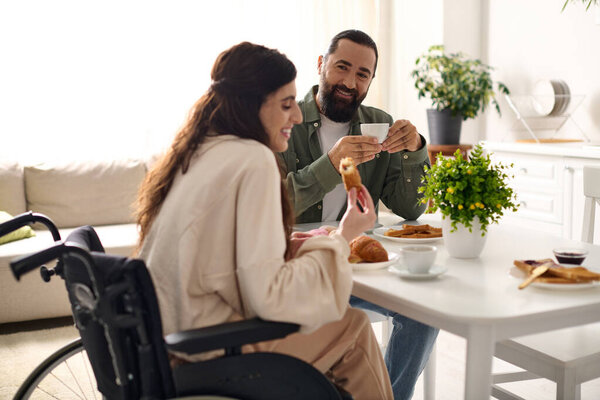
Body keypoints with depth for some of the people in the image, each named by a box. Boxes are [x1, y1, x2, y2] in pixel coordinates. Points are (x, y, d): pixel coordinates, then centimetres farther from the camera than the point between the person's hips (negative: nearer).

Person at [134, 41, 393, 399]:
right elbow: (268, 296, -21)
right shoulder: (254, 160, -17)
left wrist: (286, 246, 9)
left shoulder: (195, 154, 8)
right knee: (353, 329, 3)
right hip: (208, 357, -8)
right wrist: (342, 238, -9)